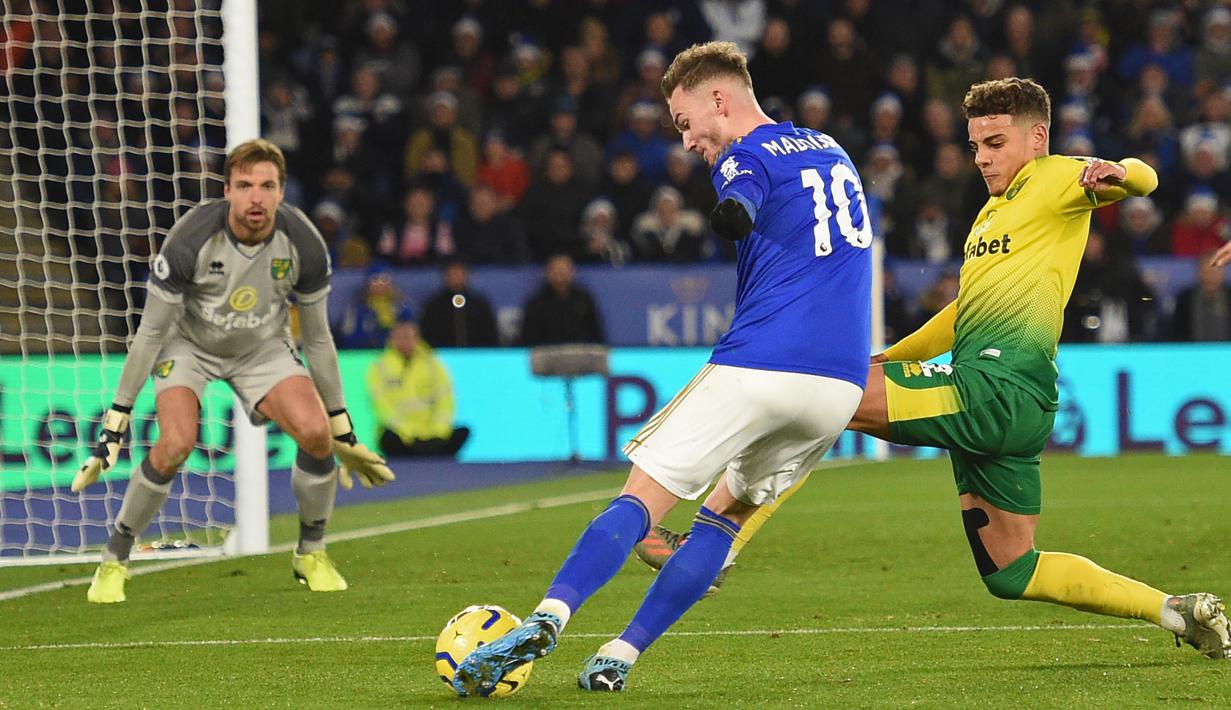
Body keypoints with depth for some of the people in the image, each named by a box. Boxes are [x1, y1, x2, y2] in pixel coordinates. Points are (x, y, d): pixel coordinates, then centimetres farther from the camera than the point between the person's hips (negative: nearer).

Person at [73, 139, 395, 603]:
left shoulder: (303, 244, -21)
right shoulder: (192, 239, -30)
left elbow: (317, 338, -6)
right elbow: (151, 331, -18)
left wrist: (343, 430, 0)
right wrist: (117, 420, -17)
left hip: (263, 347, 2)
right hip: (189, 344, -2)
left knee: (316, 432, -21)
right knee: (176, 444, -28)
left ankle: (311, 555, 5)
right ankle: (114, 560, -6)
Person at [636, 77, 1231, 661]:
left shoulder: (1055, 178, 2)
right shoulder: (993, 211, 29)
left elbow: (1142, 178, -15)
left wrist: (1116, 172, -37)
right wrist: (890, 357, 34)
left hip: (998, 389, -10)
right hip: (995, 407, 10)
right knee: (1009, 573, 12)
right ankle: (1176, 611, 14)